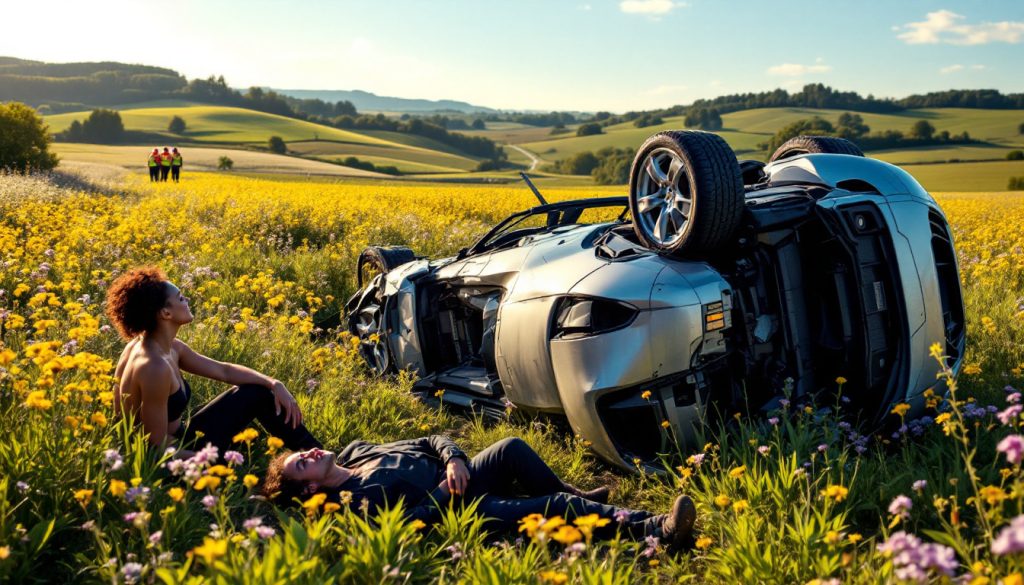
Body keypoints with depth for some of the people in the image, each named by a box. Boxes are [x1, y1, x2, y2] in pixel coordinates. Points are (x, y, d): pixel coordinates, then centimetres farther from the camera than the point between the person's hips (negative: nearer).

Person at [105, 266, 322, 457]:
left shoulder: (168, 347, -2)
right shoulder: (154, 366, -30)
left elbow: (224, 370, 8)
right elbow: (158, 449, -26)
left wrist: (274, 384, -3)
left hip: (177, 441, 9)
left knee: (259, 390, 8)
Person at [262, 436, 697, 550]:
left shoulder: (355, 451, 12)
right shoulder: (354, 501, -10)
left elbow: (429, 441, 10)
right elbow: (413, 522, -22)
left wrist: (453, 460, -8)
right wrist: (444, 492, -17)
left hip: (459, 475, 8)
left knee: (512, 448, -19)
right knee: (559, 506, -20)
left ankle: (571, 496, 5)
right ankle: (653, 529, -20)